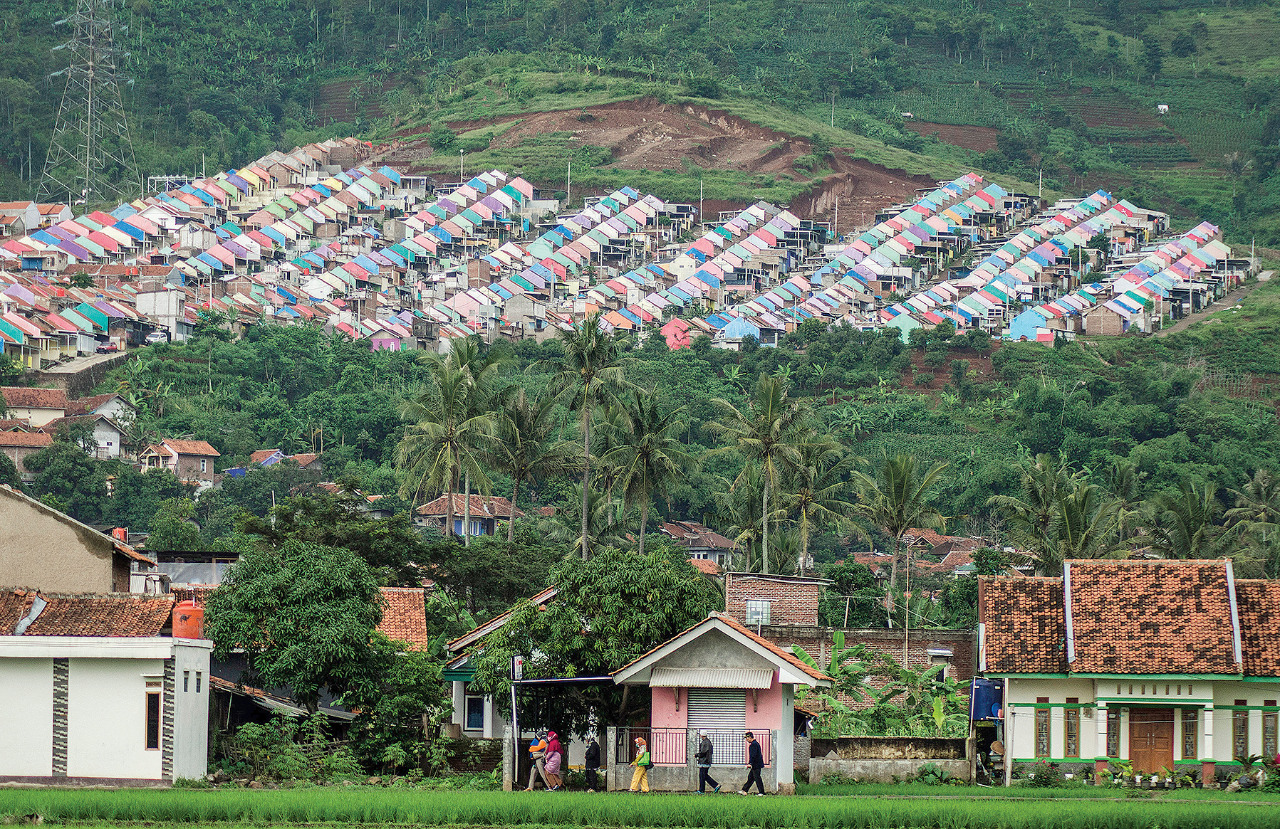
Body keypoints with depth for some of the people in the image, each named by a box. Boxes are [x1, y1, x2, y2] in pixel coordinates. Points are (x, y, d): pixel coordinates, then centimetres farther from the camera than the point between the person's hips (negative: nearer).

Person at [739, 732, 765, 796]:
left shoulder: (753, 744, -16)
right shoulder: (756, 743, 17)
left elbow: (753, 755, -23)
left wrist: (750, 763, -25)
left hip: (756, 765, -11)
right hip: (756, 766, 11)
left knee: (757, 778, -6)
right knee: (750, 777, 12)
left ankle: (761, 792, -4)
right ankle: (744, 791, 15)